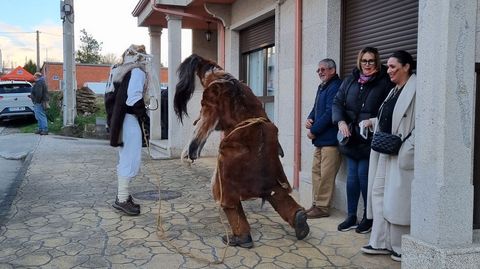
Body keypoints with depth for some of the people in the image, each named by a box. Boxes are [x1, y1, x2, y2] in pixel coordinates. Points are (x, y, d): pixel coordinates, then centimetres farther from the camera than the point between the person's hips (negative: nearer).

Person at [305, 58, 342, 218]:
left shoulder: (335, 87, -13)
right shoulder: (322, 87, 18)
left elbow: (330, 113, -20)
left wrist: (314, 131, -14)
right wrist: (309, 119, 3)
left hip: (330, 139, -10)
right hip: (320, 139, 10)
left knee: (325, 175, -5)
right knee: (316, 171, 13)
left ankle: (322, 207, 3)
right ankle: (317, 204, 22)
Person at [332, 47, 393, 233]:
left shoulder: (384, 83, -5)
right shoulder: (349, 81, 9)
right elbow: (337, 102, 8)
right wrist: (341, 121, -8)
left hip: (370, 139, -5)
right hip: (351, 138, 5)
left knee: (364, 174, -4)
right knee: (352, 176, 9)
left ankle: (368, 217, 14)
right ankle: (351, 217, 20)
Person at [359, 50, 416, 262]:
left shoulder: (416, 89, -12)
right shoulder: (394, 90, 17)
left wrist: (407, 149, -21)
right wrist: (372, 122, 7)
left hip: (402, 155, -9)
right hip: (385, 152, 9)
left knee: (397, 199, -1)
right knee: (378, 193, 10)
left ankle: (401, 248, 14)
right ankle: (381, 243, 19)